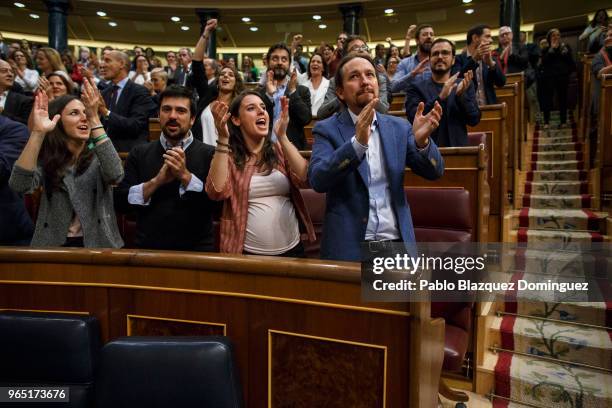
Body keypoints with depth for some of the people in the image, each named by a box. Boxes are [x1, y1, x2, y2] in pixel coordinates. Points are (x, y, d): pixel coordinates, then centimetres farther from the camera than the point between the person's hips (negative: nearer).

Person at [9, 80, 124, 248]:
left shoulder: (98, 153, 0)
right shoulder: (47, 158, 3)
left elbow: (115, 175, -22)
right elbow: (20, 185, -15)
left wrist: (94, 119, -24)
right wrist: (38, 132, -22)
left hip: (97, 243, -1)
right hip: (54, 245, 1)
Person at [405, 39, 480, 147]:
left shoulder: (464, 85, 11)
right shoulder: (416, 88, 4)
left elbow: (474, 120, 2)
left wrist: (461, 95, -12)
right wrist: (440, 98, -21)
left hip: (458, 148, 3)